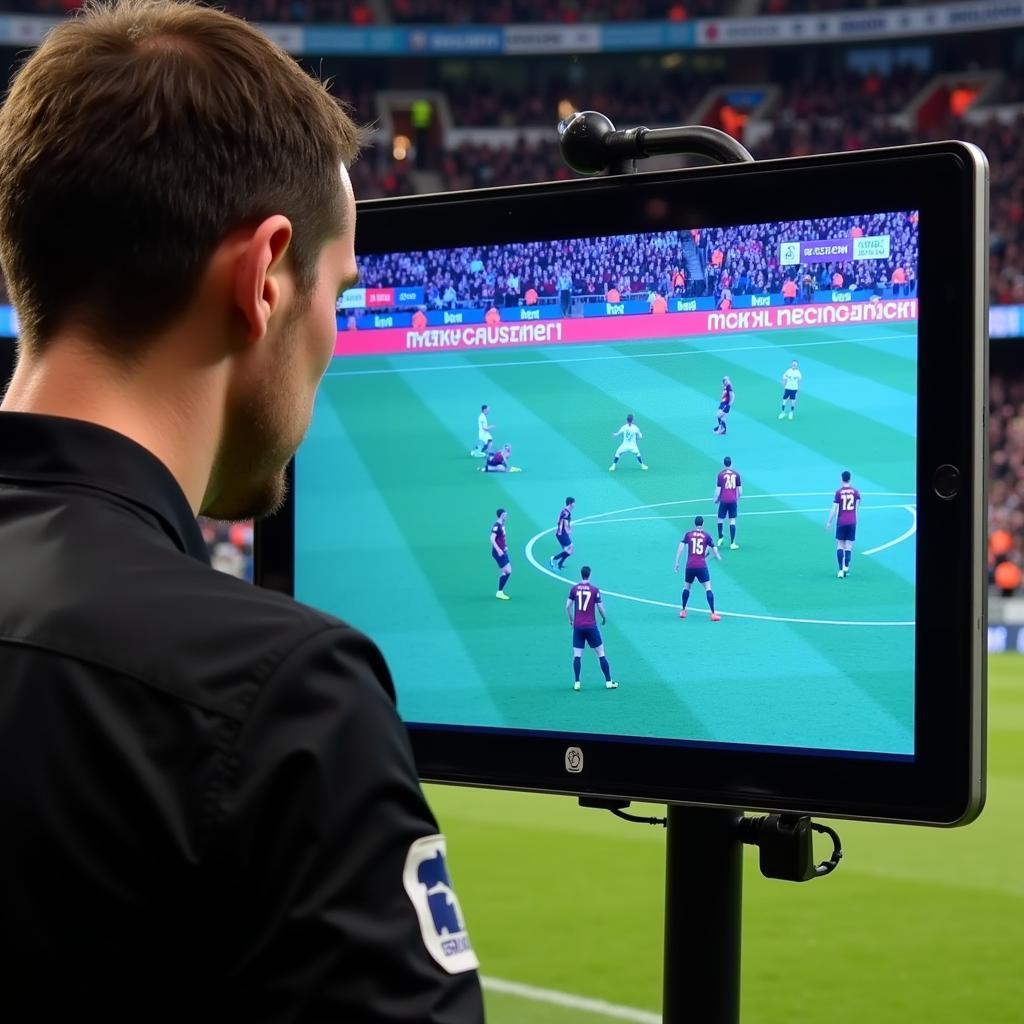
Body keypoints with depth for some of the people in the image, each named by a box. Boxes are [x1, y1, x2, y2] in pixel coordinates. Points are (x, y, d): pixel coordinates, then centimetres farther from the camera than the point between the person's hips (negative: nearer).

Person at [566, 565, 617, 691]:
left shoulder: (574, 588, 0)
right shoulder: (594, 590, -5)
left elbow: (568, 606, 0)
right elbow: (600, 607, -3)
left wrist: (571, 619, 16)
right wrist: (604, 618, 17)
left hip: (577, 626, 1)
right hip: (591, 626, -1)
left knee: (577, 655, 5)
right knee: (601, 654, 6)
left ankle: (577, 683, -2)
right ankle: (608, 682, 8)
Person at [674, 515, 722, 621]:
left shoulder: (688, 534, 6)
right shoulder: (706, 535, 4)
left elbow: (681, 547, -1)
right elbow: (714, 548, 5)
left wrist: (677, 562, 1)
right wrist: (718, 557, 27)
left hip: (690, 566, 2)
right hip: (702, 566, -2)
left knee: (686, 587, 22)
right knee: (708, 588, -2)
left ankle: (683, 611, 26)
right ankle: (713, 614, -10)